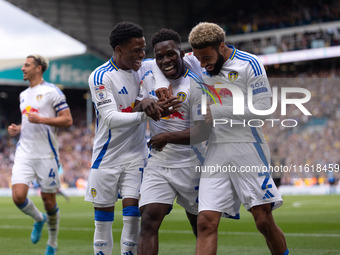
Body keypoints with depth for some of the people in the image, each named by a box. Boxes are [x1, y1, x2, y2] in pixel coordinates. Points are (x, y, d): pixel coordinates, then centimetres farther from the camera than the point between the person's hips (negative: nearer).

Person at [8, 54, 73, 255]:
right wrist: (17, 129, 8)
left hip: (46, 154, -5)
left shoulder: (52, 92, -6)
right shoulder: (24, 95, 17)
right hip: (24, 153, 5)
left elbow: (67, 120, -10)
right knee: (18, 196, -11)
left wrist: (41, 119, -19)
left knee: (49, 200, 3)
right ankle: (39, 219, 20)